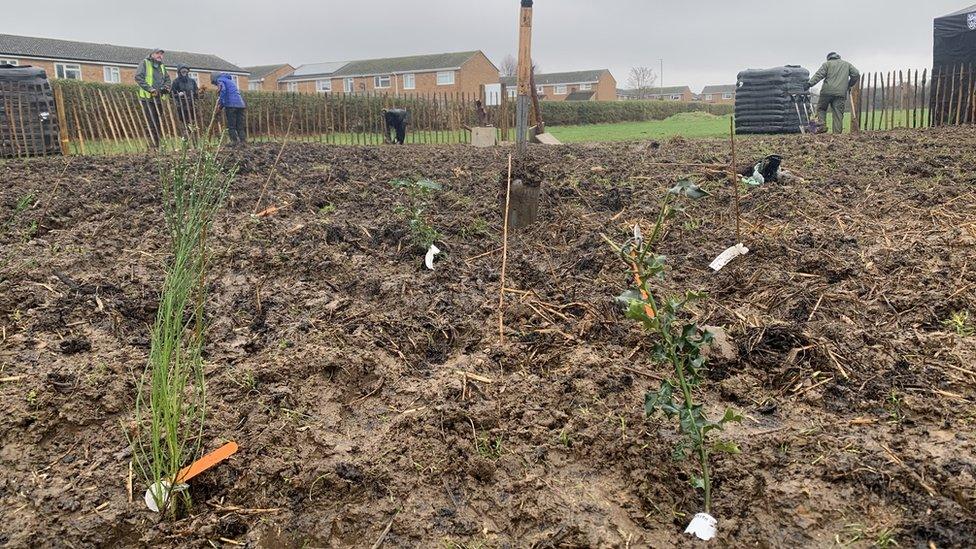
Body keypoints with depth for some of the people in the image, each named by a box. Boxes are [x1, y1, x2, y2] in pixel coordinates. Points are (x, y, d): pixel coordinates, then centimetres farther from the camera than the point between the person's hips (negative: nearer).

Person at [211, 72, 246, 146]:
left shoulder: (220, 80, 7)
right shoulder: (231, 80, 31)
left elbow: (223, 90, -12)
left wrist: (220, 105, -10)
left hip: (231, 105, -7)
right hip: (241, 104, 7)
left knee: (231, 126, -4)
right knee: (240, 126, 6)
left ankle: (235, 142, -10)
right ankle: (243, 142, 1)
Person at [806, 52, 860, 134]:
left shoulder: (827, 64, 11)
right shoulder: (847, 64, 21)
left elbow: (819, 75, -4)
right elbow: (856, 74, 13)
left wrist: (810, 84, -11)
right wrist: (849, 85, 24)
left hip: (827, 91, -2)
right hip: (840, 93, 2)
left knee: (821, 109, 12)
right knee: (838, 113, 0)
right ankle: (837, 132, -4)